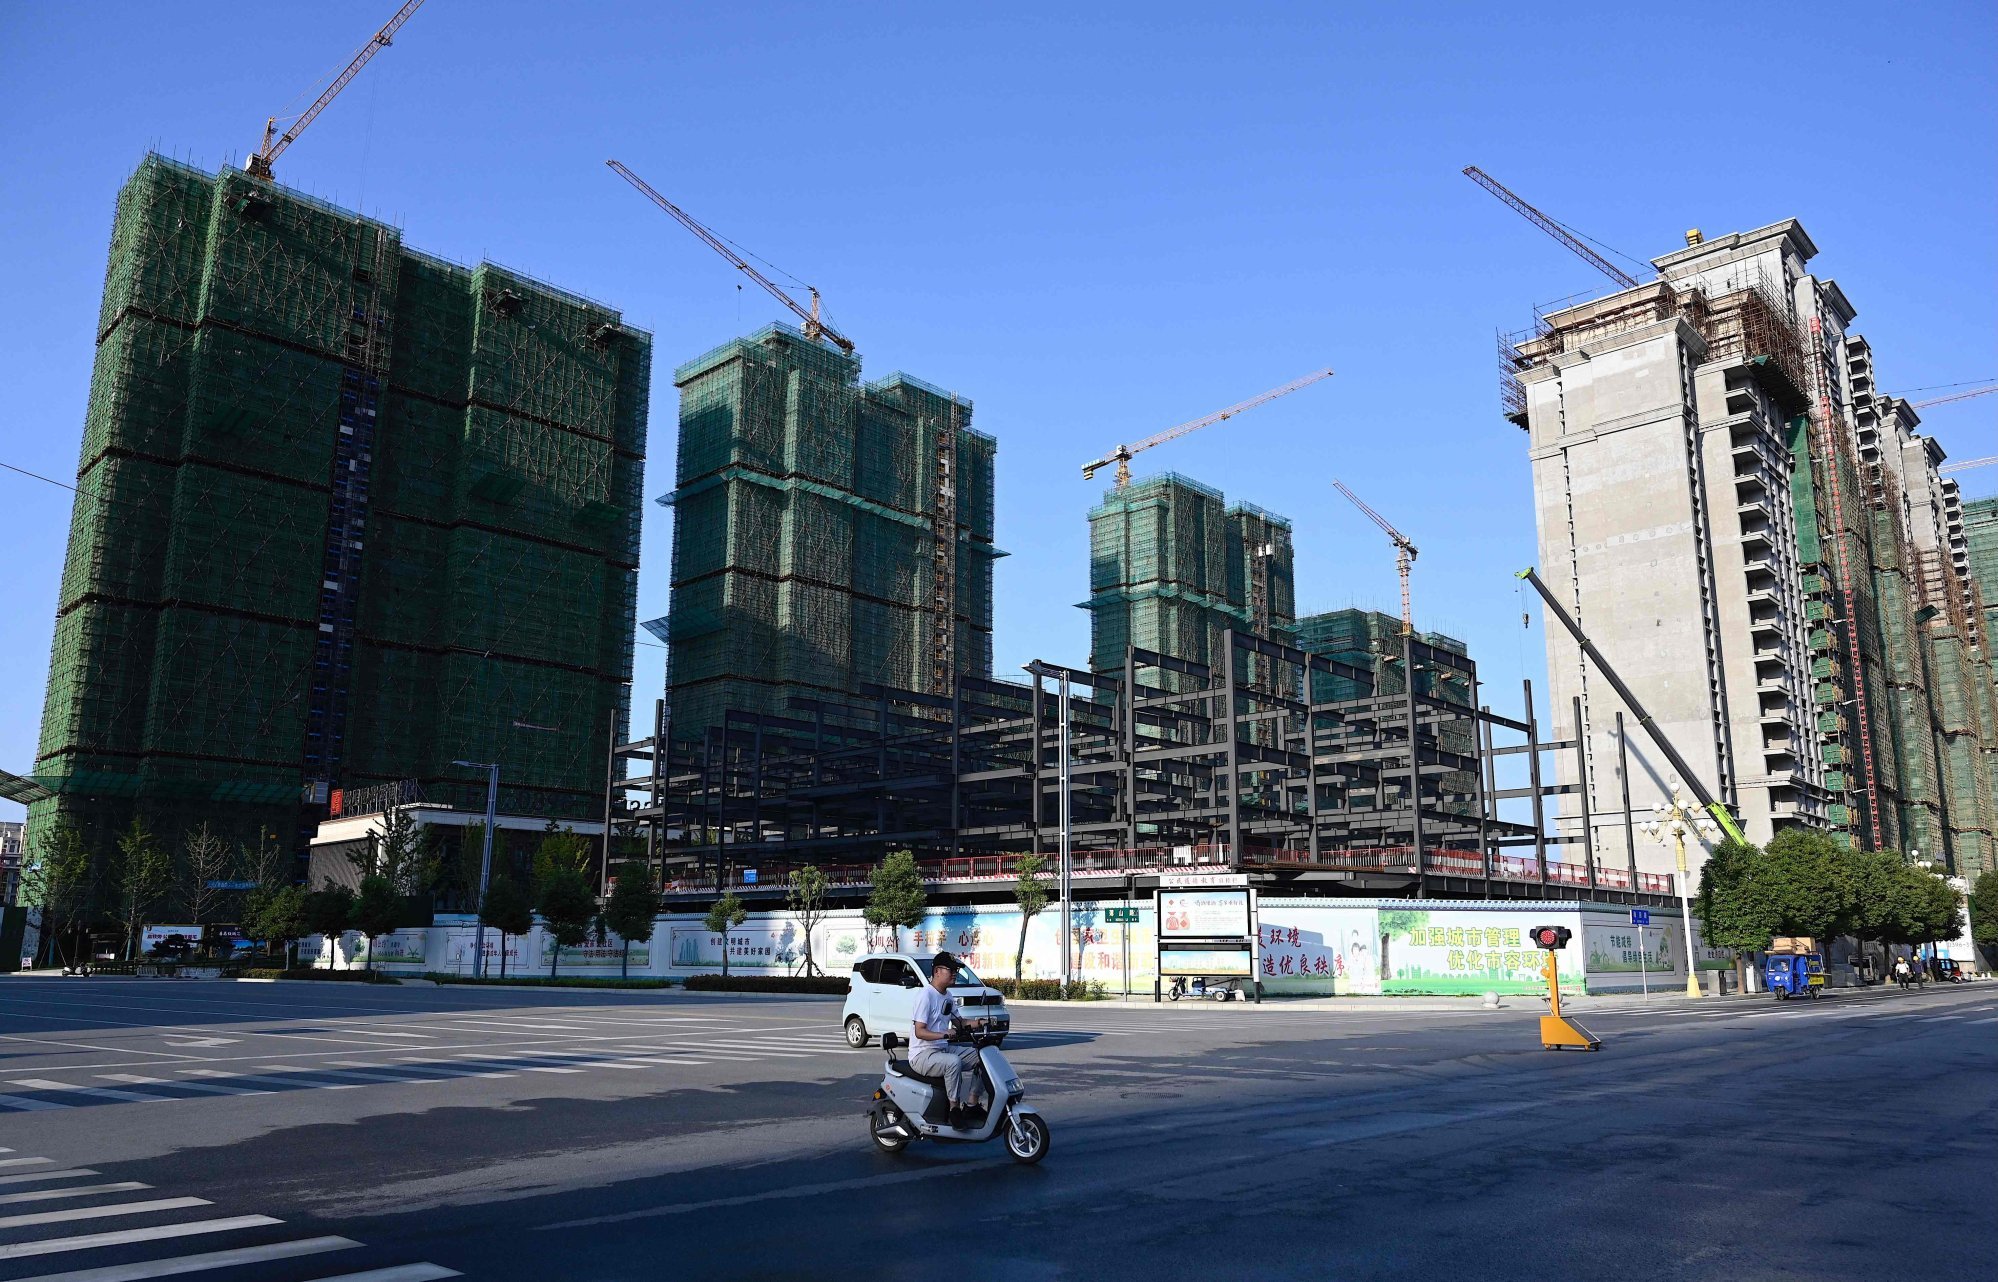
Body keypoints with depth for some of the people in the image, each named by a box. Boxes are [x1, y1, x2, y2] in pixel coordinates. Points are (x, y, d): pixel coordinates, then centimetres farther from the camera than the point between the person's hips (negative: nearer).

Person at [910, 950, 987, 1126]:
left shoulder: (947, 996, 13)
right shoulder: (926, 995, -16)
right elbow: (919, 1032, -22)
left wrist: (979, 1023, 4)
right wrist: (945, 1034, -35)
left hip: (943, 1049, 9)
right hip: (922, 1054, -9)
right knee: (954, 1062, -35)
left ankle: (971, 1105, 1)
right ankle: (955, 1109, -24)